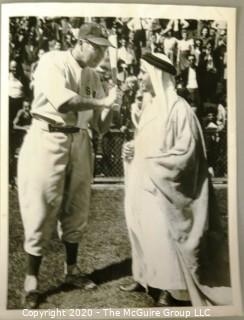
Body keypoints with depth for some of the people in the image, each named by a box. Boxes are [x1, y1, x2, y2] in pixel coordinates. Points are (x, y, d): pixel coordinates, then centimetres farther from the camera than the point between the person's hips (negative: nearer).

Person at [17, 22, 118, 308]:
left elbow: (100, 125, 11)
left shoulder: (93, 76, 10)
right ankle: (31, 281, 11)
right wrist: (102, 101, -15)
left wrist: (110, 106, -9)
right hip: (48, 140, -6)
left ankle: (71, 269, 30)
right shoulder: (52, 61, -8)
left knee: (76, 210, 13)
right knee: (41, 212, -2)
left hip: (79, 142, 6)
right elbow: (62, 101, -26)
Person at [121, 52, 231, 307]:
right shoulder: (148, 105, 11)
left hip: (162, 186, -8)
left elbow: (186, 151, -17)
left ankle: (171, 288, 14)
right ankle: (144, 277, 29)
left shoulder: (178, 108, -14)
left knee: (165, 234, -1)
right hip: (143, 182, 8)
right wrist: (132, 149, 0)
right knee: (143, 230, 13)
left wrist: (147, 157, -16)